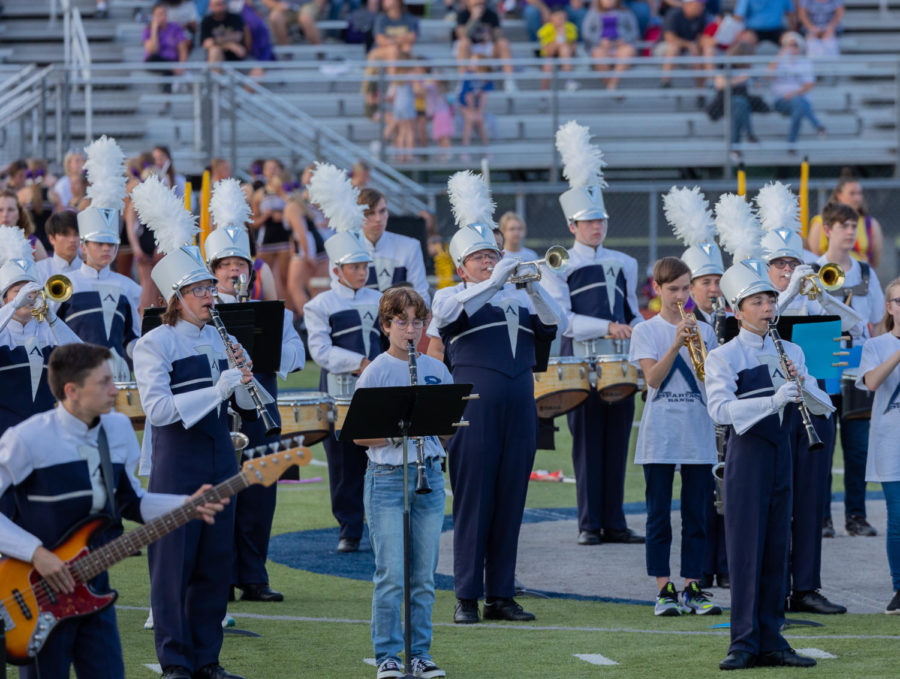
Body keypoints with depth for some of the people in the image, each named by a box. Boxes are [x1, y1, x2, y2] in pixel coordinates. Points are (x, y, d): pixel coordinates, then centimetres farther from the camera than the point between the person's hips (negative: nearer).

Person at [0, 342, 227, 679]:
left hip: (93, 588, 6)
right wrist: (35, 552, -21)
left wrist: (188, 505, 3)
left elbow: (130, 501, 17)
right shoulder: (27, 440, -16)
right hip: (40, 594, -6)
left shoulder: (119, 430, 5)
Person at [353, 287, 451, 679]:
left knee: (423, 576, 5)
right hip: (387, 478, -4)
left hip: (429, 475, 4)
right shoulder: (376, 373, -2)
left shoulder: (436, 371, 10)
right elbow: (359, 436, -4)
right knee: (391, 576, -6)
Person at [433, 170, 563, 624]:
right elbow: (448, 314, -15)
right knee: (473, 498, -4)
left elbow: (552, 324, 5)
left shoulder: (518, 296, 18)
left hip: (519, 406, 4)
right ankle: (466, 597, -1)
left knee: (511, 500, 4)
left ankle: (501, 595, 9)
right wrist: (494, 281, -19)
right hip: (475, 403, -4)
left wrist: (533, 287, -10)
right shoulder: (450, 297, 7)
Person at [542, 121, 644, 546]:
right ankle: (589, 524, 2)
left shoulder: (623, 265, 15)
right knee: (588, 443, -2)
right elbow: (560, 319, -10)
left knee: (617, 442, 5)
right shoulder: (559, 268, -1)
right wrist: (607, 328, -17)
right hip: (581, 364, -4)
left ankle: (614, 522, 10)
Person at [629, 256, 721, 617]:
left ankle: (692, 588, 8)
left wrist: (697, 350, -14)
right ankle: (664, 590, 4)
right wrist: (676, 345, -22)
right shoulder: (646, 331, 2)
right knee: (659, 516, 0)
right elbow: (653, 378, -11)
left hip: (698, 435, 2)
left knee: (696, 515, 3)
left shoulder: (704, 331, 9)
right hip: (660, 435, -2)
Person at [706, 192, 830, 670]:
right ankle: (744, 642, -1)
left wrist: (800, 384, -13)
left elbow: (824, 406, 7)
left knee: (776, 550, 7)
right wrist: (773, 400, -32)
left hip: (781, 457, 5)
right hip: (747, 456, -5)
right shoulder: (724, 357, -7)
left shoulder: (790, 353, 10)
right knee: (746, 548, -5)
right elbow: (719, 408, -22)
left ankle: (771, 639, 12)